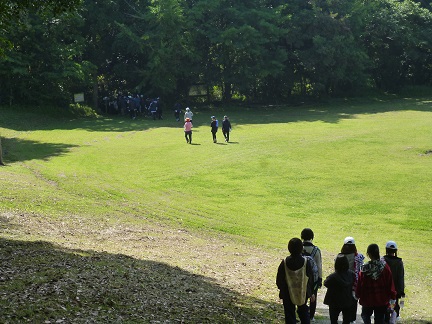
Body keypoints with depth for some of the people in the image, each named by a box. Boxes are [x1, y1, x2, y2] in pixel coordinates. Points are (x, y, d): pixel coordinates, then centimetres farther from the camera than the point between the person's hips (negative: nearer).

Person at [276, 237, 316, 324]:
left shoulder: (285, 263, -17)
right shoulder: (306, 262, -15)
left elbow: (279, 279, -7)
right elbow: (310, 279, -5)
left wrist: (282, 289, 13)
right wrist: (311, 292, 10)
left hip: (288, 294, -1)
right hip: (303, 294, 1)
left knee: (290, 314, 13)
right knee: (303, 312, 23)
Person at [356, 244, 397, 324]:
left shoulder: (365, 269, -14)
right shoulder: (385, 267, -13)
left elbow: (359, 284, -6)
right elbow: (390, 283, -7)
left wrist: (357, 295, 12)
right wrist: (392, 297, 4)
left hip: (367, 300, -1)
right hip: (381, 300, 1)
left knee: (365, 315, 23)